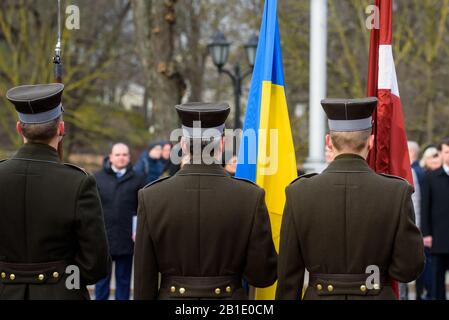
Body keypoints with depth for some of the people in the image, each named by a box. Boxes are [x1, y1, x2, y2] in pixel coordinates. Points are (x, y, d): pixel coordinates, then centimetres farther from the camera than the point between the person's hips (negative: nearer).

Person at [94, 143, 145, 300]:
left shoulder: (137, 179, 3)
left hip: (126, 239, 0)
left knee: (123, 280, 9)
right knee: (102, 279, 7)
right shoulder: (98, 177, 4)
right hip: (103, 238, 0)